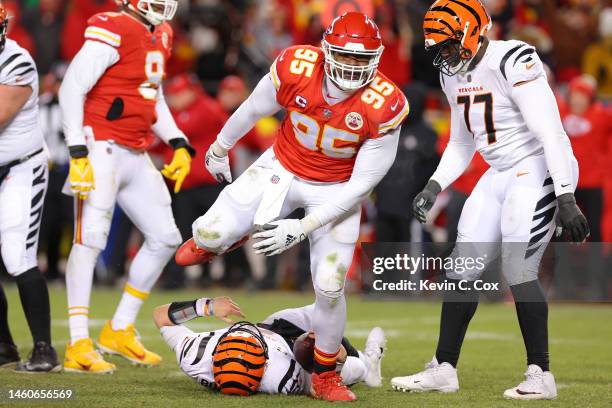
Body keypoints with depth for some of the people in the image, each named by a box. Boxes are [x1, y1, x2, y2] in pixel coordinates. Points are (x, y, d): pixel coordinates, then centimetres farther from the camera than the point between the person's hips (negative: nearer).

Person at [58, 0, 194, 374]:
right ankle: (79, 346, -13)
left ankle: (120, 331, 23)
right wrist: (79, 153, -22)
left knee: (165, 238, 13)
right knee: (91, 239, -14)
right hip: (102, 149, -10)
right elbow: (72, 88, -18)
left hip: (137, 157, 10)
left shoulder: (160, 37, 13)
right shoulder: (113, 31, -15)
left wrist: (178, 144, 16)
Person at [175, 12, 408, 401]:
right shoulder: (295, 67, -25)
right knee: (210, 236, -14)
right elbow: (254, 109, -3)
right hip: (282, 169, 1)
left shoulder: (384, 107, -28)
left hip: (336, 191, -1)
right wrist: (220, 147, 14)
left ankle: (325, 376, 16)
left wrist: (304, 227, -25)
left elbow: (361, 184, -21)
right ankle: (218, 236, 27)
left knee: (330, 287, -9)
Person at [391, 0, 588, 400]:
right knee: (462, 268, 5)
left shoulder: (513, 63, -20)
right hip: (499, 174, 9)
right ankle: (444, 369, 14)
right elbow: (461, 144, 19)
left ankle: (541, 376, -5)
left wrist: (566, 198, -27)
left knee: (518, 268, -14)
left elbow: (551, 134, -23)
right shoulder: (454, 74, 7)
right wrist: (434, 187, 7)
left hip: (538, 170, -9)